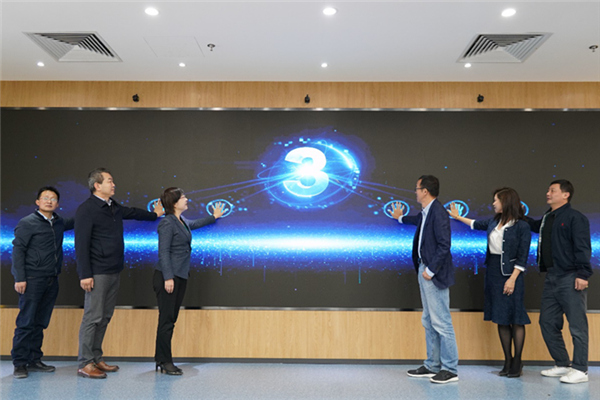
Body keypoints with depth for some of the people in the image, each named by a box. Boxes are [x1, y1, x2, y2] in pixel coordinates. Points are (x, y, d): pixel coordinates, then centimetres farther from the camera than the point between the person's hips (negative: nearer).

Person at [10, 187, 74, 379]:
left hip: (51, 280, 6)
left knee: (41, 323, 10)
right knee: (26, 322, -3)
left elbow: (73, 222, 34)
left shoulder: (58, 222, 12)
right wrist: (20, 278, -13)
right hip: (32, 279, -6)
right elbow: (18, 250, -7)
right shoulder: (27, 223, -4)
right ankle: (20, 363, 5)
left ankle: (34, 360, 18)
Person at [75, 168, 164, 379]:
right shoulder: (86, 209, -11)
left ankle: (96, 359, 22)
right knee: (93, 317, -4)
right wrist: (85, 274, -19)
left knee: (105, 317, 12)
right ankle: (85, 364, 6)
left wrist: (154, 214, 47)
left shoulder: (114, 207, 12)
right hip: (98, 273, -8)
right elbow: (81, 244, -15)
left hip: (113, 272, 8)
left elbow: (132, 212, 34)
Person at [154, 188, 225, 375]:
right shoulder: (167, 223, -13)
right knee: (166, 319, -3)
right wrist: (168, 277, -21)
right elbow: (163, 252, -17)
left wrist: (213, 217, 45)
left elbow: (195, 224, 37)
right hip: (167, 277, -9)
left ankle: (162, 360, 20)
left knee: (171, 319, 11)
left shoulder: (181, 221, 14)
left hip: (180, 277, 9)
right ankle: (164, 361, 7)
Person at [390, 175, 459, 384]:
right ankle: (432, 365, 26)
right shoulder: (426, 212, 12)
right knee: (428, 321, 15)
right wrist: (401, 218, 54)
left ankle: (450, 369, 8)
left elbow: (444, 246, -22)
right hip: (424, 270, 10)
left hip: (434, 274, -10)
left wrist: (431, 270, -18)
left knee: (441, 322, -3)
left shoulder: (438, 213, -17)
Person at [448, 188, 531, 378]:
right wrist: (458, 217, 39)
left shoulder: (522, 226, -9)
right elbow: (477, 224, 31)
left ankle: (517, 362, 11)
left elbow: (522, 257, -11)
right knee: (500, 319, 8)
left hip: (510, 274, -6)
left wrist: (512, 279, -16)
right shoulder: (494, 222, 9)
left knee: (515, 319, 0)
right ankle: (507, 361, 17)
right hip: (493, 272, 6)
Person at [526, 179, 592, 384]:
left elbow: (583, 248, -14)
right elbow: (534, 225, 39)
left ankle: (580, 370, 8)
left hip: (570, 278, -9)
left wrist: (583, 274, -20)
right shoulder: (547, 219, 16)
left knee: (577, 325, -1)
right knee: (548, 323, 11)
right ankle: (562, 365, 23)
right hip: (551, 278, 9)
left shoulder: (575, 217, -8)